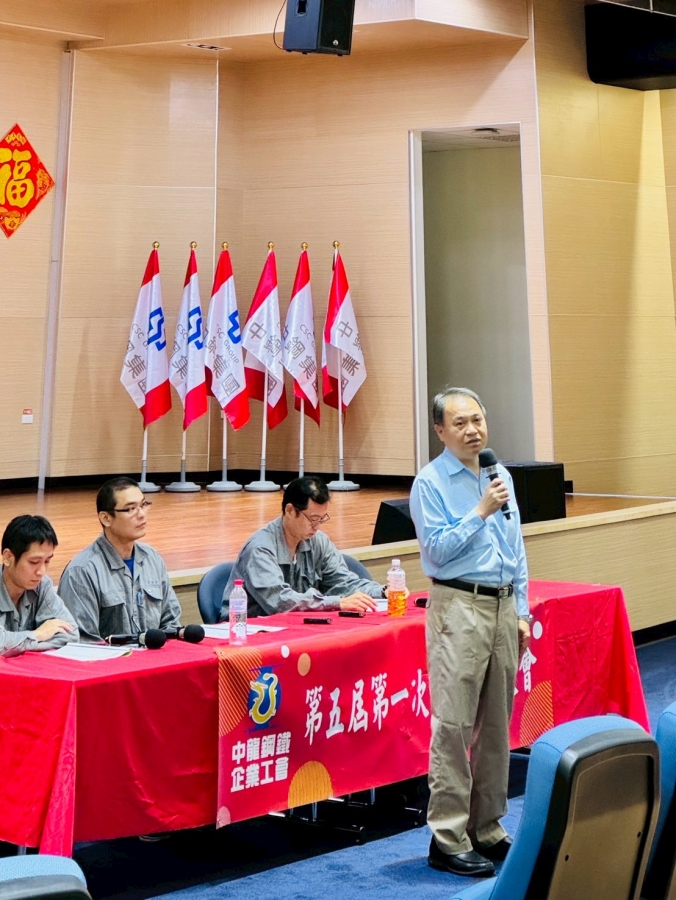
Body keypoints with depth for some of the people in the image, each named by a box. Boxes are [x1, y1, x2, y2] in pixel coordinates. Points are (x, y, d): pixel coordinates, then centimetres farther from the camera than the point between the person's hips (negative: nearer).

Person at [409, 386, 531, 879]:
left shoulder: (502, 477, 14)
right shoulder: (431, 483, -5)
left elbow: (517, 550, 17)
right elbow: (437, 550, -13)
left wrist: (522, 613, 12)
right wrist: (481, 512, -16)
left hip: (504, 606, 7)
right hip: (460, 608, -6)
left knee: (497, 723, 10)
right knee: (454, 725, -6)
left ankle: (488, 828, 19)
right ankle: (448, 838, -1)